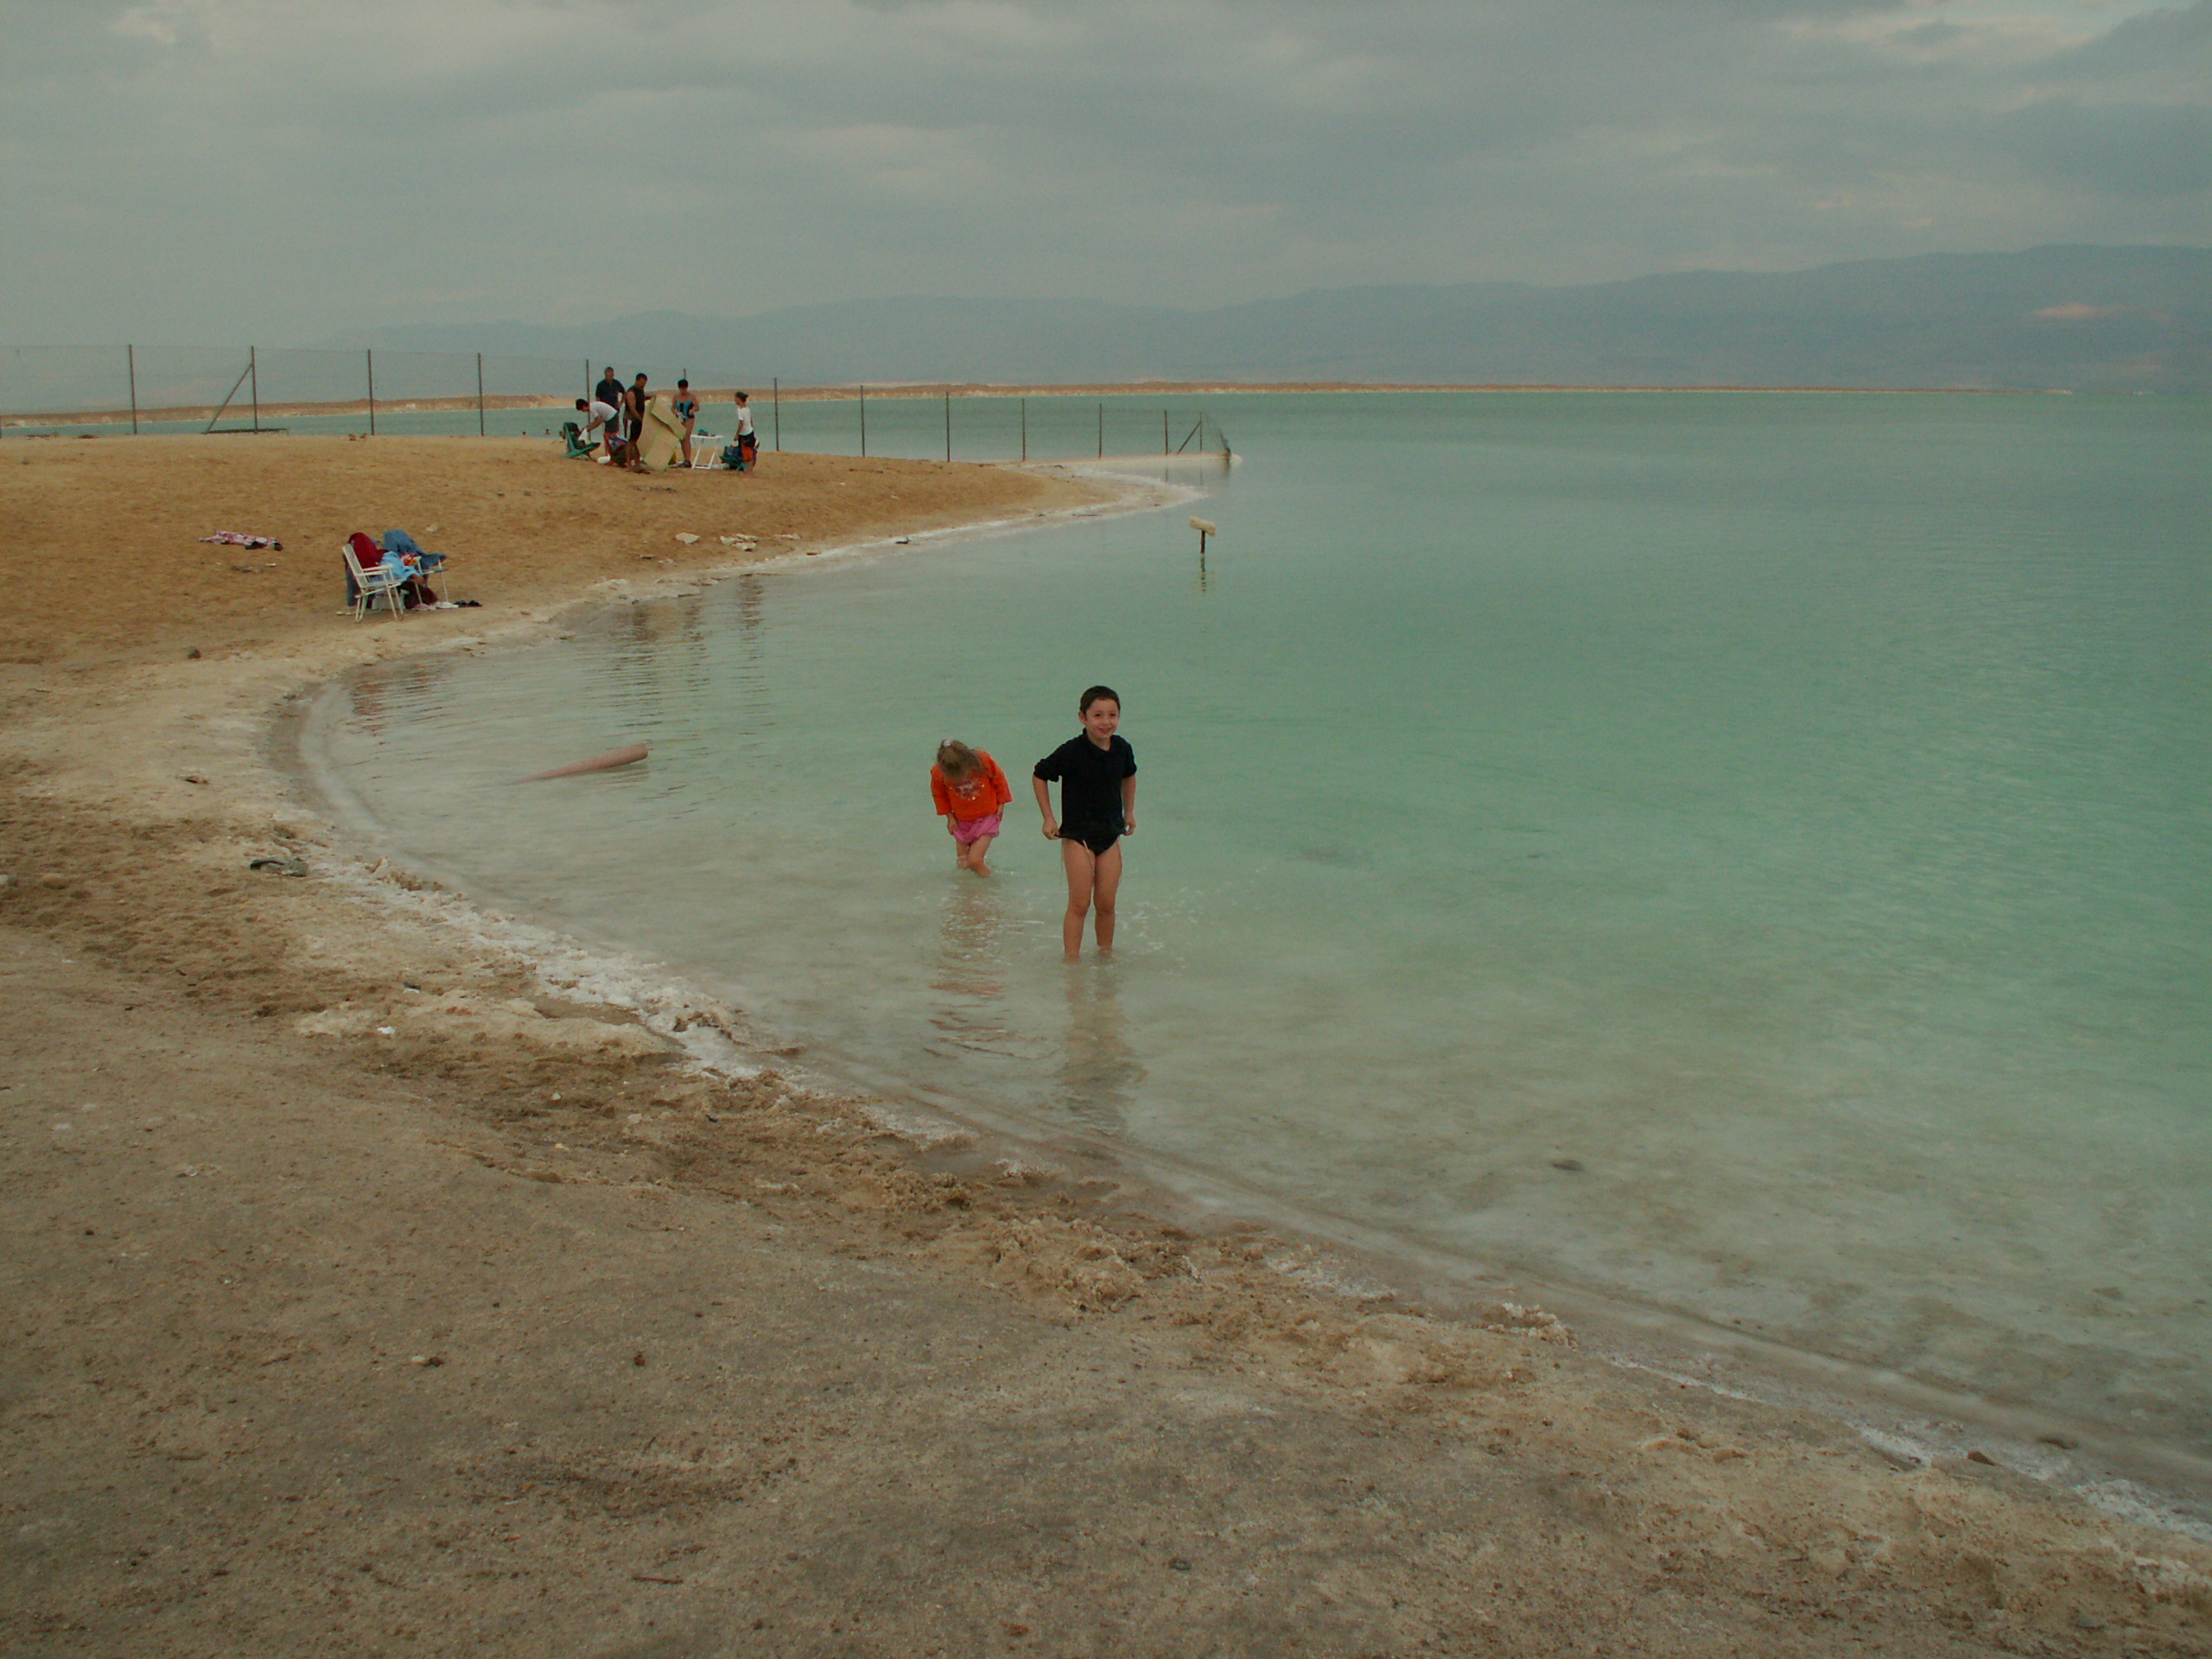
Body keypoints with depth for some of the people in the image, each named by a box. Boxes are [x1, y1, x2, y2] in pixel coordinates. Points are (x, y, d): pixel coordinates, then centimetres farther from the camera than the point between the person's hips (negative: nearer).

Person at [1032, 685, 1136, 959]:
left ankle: (1106, 954, 21)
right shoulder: (1072, 751, -15)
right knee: (1079, 903, -6)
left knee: (1106, 903, 6)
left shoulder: (1122, 749, 0)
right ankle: (1072, 959, 1)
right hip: (1077, 836, -4)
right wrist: (1048, 818, -6)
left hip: (1110, 835, 4)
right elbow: (1039, 776, -4)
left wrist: (1129, 812, 21)